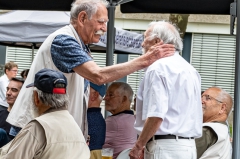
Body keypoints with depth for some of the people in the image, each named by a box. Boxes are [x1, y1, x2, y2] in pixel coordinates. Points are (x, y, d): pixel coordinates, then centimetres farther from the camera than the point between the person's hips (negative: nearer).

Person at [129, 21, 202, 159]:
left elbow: (156, 115, -20)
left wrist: (138, 146, -9)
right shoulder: (190, 69, 18)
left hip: (166, 148, -9)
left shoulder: (158, 67, -10)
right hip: (190, 147, 9)